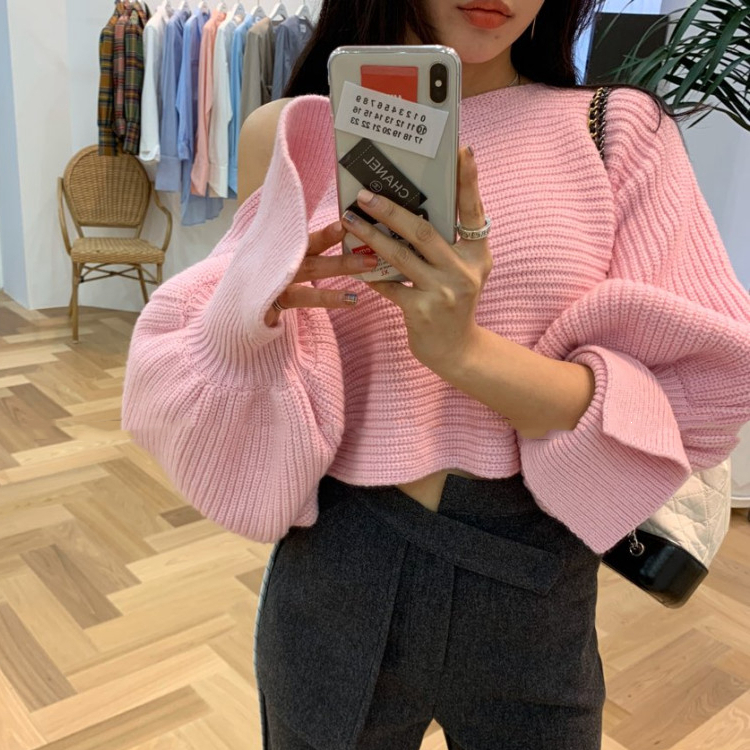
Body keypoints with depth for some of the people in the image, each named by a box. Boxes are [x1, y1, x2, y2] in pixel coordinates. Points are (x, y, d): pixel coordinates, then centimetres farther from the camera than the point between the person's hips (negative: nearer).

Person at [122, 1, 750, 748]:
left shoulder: (624, 131, -6)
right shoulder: (287, 138, -4)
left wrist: (465, 351, -26)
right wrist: (254, 310, -22)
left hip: (535, 593, 0)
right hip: (332, 585, 1)